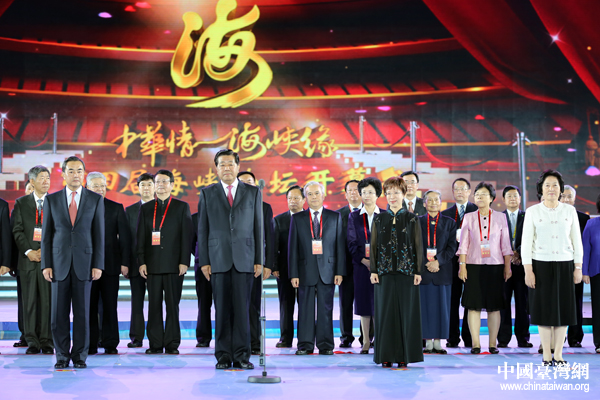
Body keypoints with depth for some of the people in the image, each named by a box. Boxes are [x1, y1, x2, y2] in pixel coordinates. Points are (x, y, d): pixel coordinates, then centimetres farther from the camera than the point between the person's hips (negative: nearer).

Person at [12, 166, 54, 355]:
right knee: (30, 301, 2)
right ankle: (32, 341, 8)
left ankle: (47, 341, 5)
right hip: (28, 259, 1)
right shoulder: (21, 203, 10)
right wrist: (28, 251, -8)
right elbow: (17, 230, 4)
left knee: (48, 301, -1)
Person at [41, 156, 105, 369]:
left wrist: (98, 264, -4)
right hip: (59, 263, 1)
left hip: (84, 262, -1)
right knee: (59, 313, 3)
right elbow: (46, 234, 6)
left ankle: (80, 355, 12)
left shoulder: (95, 199, 5)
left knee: (82, 312, 2)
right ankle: (62, 356, 13)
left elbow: (99, 234, 3)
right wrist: (46, 264, -1)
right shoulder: (51, 200, 7)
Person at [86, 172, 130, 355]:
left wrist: (124, 262, -4)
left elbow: (125, 236, 4)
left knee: (110, 306, 2)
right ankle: (90, 345, 11)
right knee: (89, 307, 4)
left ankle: (110, 344, 9)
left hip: (110, 264, 0)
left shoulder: (116, 208, 7)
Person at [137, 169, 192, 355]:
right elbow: (141, 237, 10)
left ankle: (172, 343, 6)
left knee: (172, 304, 0)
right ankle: (155, 344, 9)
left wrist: (184, 261, -7)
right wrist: (141, 262, 0)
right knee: (154, 305, 3)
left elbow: (186, 236, 1)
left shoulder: (182, 207, 7)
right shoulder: (146, 208, 14)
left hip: (174, 264, -2)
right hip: (153, 264, 2)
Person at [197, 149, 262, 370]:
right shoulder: (207, 193, 10)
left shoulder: (253, 192, 10)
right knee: (222, 309, 1)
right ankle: (223, 356, 8)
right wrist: (204, 260, 0)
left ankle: (241, 355, 4)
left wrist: (259, 260, 2)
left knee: (242, 308, -2)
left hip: (244, 260, 0)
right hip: (218, 259, 0)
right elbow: (202, 229, 8)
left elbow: (258, 227, 8)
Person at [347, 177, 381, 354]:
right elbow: (352, 242, 2)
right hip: (361, 265, 1)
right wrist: (363, 260, -10)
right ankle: (366, 341, 9)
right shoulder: (354, 217, 7)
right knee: (363, 301, 2)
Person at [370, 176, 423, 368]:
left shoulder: (412, 219, 4)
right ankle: (386, 356, 7)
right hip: (385, 272, 1)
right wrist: (373, 271, -2)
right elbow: (373, 246, 6)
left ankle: (404, 355, 6)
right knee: (385, 311, 1)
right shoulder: (379, 219, 8)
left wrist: (418, 271, -5)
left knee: (406, 311, 0)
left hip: (406, 271, -1)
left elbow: (418, 246, 2)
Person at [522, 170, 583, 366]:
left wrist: (578, 267, 3)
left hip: (564, 265, 2)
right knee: (544, 308, 2)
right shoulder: (532, 211, 1)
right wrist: (528, 270, -7)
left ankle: (558, 354, 12)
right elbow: (526, 242, -1)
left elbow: (577, 240, 7)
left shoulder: (570, 211, 6)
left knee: (563, 309, 3)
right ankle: (546, 355, 9)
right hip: (541, 265, -1)